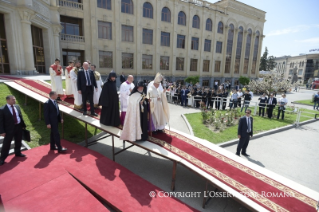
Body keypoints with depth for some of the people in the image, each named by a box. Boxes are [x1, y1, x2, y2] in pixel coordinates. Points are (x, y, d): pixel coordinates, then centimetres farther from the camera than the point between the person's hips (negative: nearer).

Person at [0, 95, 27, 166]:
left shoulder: (17, 107, 4)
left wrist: (23, 125, 10)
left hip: (18, 127, 5)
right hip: (9, 128, -5)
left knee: (18, 141, 18)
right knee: (6, 144, 3)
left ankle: (18, 153, 37)